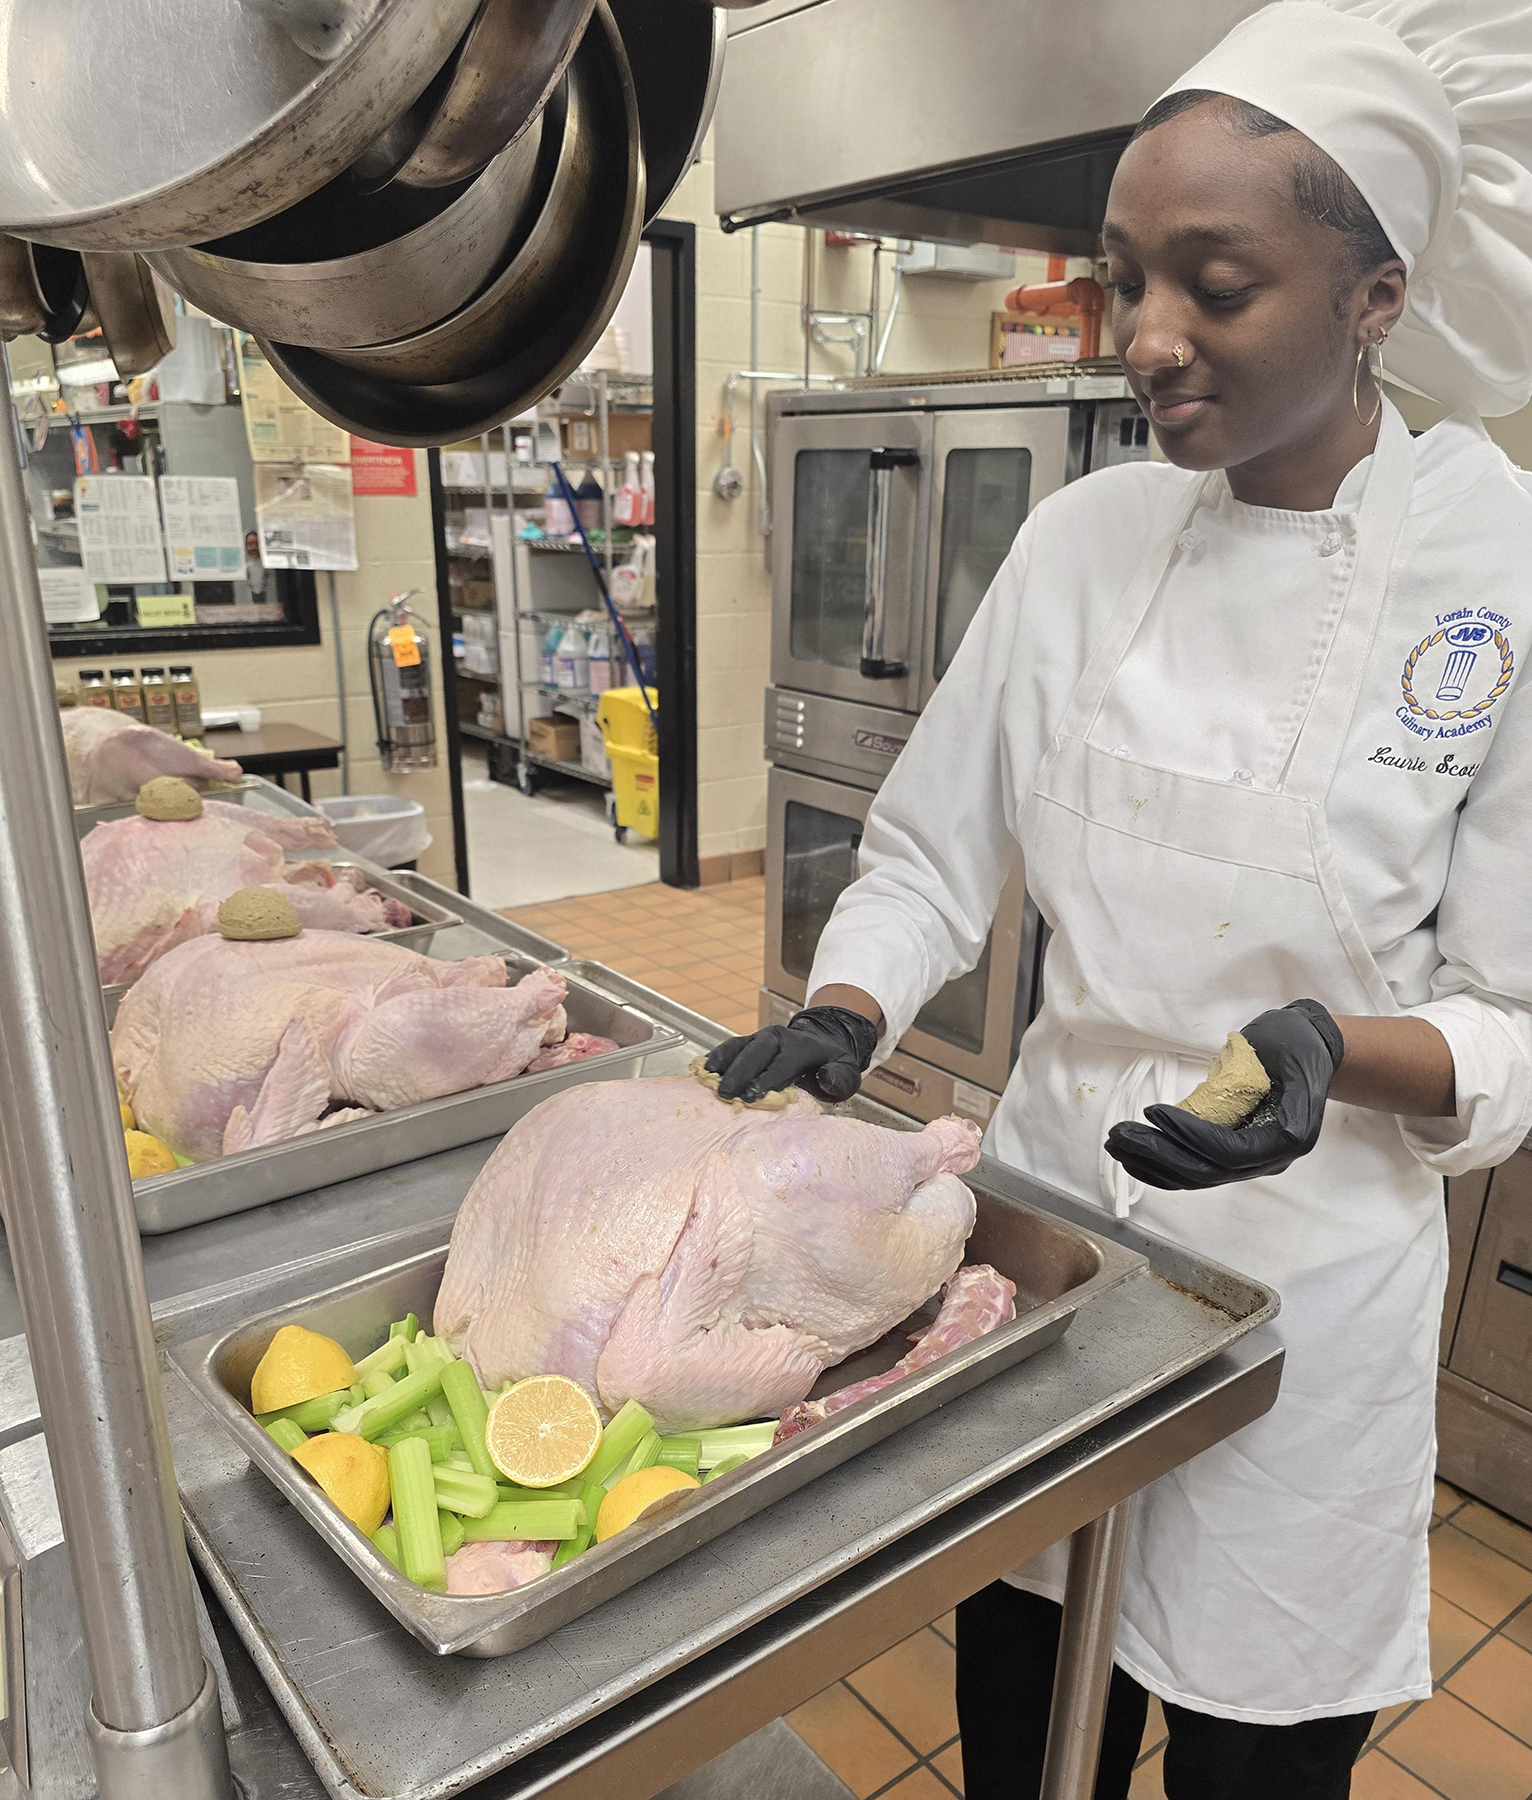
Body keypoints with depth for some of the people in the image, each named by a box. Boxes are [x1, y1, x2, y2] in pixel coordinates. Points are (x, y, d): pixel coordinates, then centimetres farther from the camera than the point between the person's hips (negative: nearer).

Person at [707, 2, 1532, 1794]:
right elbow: (933, 856, 1)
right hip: (1050, 1202, 3)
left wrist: (1337, 1050, -26)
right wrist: (842, 1018, -16)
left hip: (1306, 1266, -2)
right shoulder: (1085, 536, -4)